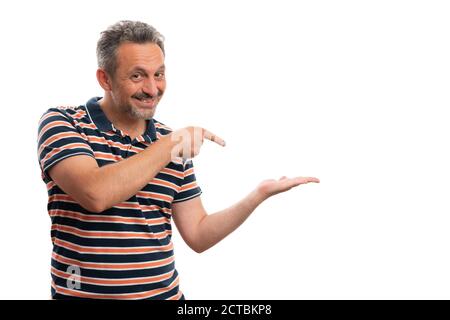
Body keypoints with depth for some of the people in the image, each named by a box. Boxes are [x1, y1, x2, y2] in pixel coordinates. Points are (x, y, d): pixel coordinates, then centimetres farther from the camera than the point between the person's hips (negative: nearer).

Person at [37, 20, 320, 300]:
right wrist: (169, 143, -20)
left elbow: (197, 235, 5)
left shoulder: (175, 144, 4)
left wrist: (260, 193, -6)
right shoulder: (61, 123, -9)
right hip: (84, 293, -4)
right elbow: (95, 195, -26)